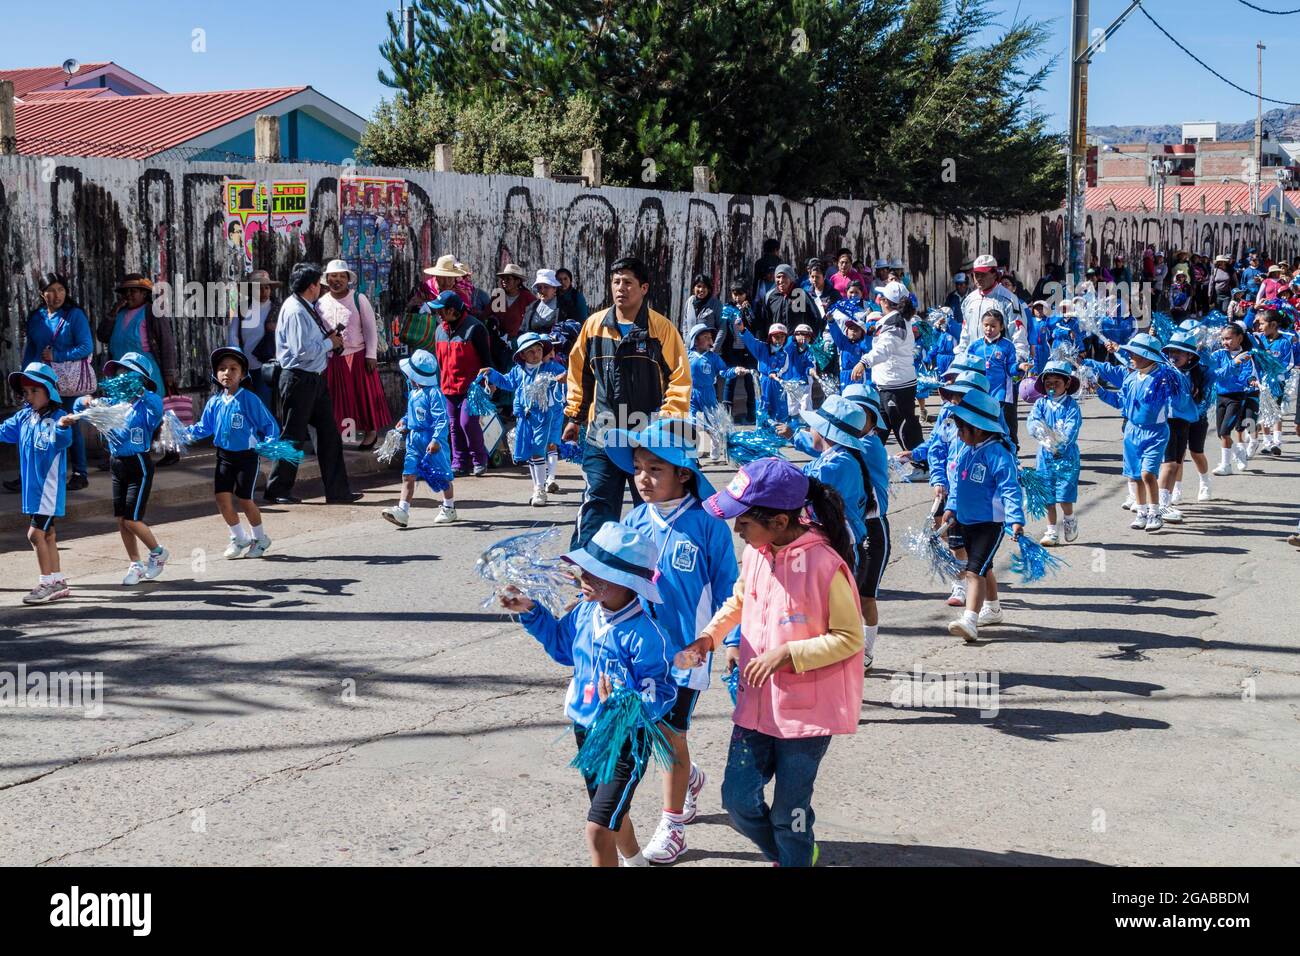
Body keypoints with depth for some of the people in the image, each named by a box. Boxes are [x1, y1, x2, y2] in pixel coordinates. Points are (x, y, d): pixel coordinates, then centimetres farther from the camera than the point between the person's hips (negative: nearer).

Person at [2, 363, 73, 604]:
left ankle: (47, 582, 0)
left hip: (49, 486, -8)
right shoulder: (23, 417, 6)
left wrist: (62, 428, -55)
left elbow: (63, 440, -34)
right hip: (33, 486, 8)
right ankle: (58, 582, 24)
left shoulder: (57, 417, -17)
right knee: (47, 534, 14)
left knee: (36, 533, -9)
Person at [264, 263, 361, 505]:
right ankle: (277, 491, 10)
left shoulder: (308, 308, 13)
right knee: (294, 437, -1)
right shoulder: (295, 311, -17)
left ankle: (337, 490, 14)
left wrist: (332, 339, 6)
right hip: (299, 379, -10)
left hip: (315, 378, 10)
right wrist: (330, 343, -11)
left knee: (329, 433, 9)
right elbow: (303, 351, -23)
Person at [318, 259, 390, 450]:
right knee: (337, 397, 6)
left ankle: (371, 431, 16)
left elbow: (370, 328, -4)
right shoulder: (321, 303, 4)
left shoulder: (359, 299, -3)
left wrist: (371, 355, -9)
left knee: (365, 394, 4)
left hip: (358, 356, -2)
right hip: (331, 360, 2)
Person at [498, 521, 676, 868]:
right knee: (612, 814, 28)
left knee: (598, 830, -11)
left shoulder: (643, 635, -29)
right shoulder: (585, 612, -6)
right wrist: (531, 613, 7)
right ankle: (634, 861, 56)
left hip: (626, 740, -8)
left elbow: (662, 693, -25)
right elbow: (562, 645, 15)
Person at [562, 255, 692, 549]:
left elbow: (680, 379, -4)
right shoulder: (594, 325, 4)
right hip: (602, 436, 1)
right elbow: (579, 374, 15)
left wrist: (667, 421, -12)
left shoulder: (663, 328, -4)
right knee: (597, 504, -3)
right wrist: (574, 416, 14)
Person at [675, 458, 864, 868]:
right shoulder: (755, 552, -2)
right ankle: (784, 855, 38)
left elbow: (849, 637, -15)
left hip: (807, 709, -6)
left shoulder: (825, 564, -22)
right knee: (738, 798, 11)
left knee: (789, 812, 7)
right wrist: (710, 636, 2)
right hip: (756, 701, 6)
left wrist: (788, 654, -23)